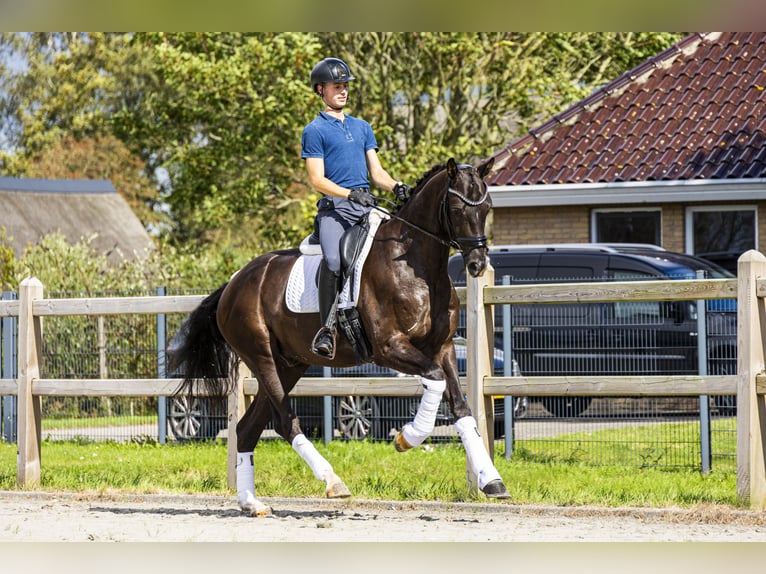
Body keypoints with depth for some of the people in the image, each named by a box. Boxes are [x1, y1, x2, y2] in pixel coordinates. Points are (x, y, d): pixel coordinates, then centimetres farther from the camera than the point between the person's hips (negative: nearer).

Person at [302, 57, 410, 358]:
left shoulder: (362, 127, 23)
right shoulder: (314, 131, 5)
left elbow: (377, 173, 21)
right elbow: (317, 179, -3)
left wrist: (396, 187, -1)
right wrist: (350, 193, -18)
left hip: (366, 207, 6)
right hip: (334, 207, -6)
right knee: (332, 259, -31)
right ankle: (327, 328, -26)